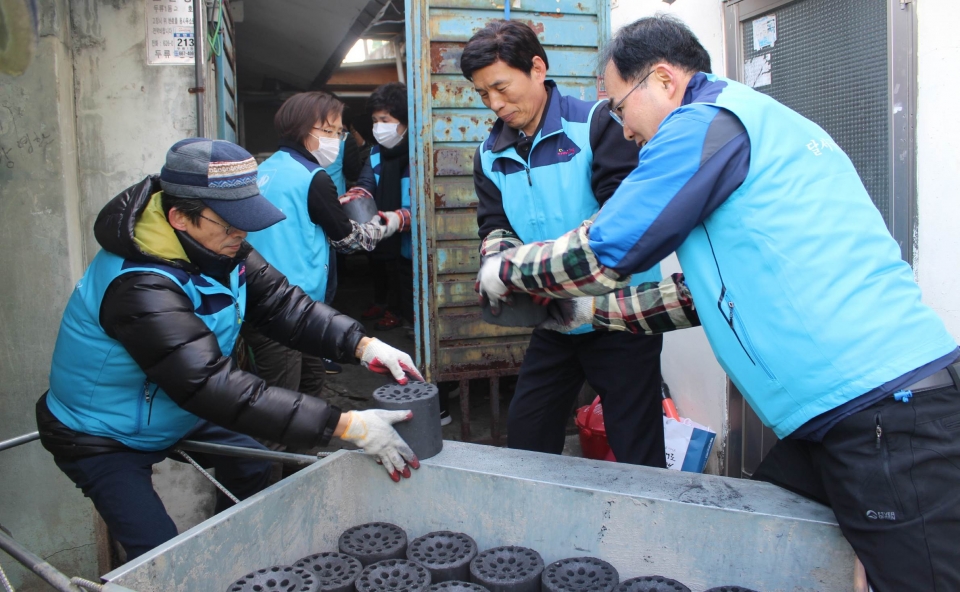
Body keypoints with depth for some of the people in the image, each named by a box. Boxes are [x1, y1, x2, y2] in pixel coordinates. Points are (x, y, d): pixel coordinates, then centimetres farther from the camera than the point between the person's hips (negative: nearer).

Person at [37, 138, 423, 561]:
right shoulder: (140, 287, -40)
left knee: (254, 470, 17)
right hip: (103, 439, -8)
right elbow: (212, 384, -46)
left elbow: (281, 303, -15)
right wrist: (346, 426, -49)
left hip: (176, 409, 8)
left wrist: (362, 345, -32)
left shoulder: (215, 243, -14)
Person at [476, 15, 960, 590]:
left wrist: (505, 271, 9)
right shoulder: (764, 122, 20)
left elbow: (604, 252, -9)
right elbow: (709, 287, 24)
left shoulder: (708, 120, -10)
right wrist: (588, 309, 24)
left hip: (885, 413, -10)